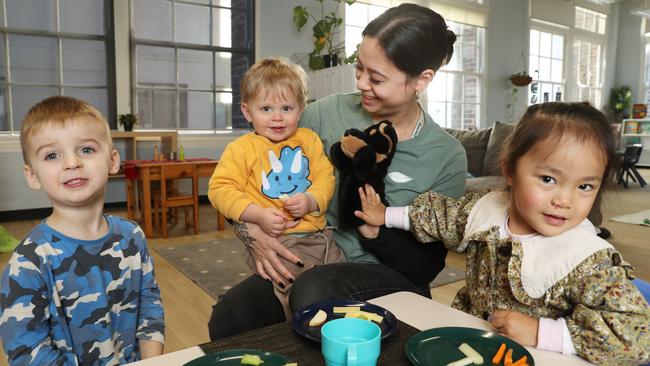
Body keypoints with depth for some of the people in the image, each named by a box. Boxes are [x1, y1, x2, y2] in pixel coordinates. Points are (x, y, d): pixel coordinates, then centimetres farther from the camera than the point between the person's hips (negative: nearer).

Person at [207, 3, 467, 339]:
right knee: (227, 319, -25)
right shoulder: (329, 112, -5)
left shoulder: (448, 158, -8)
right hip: (315, 261, 2)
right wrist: (249, 228, -14)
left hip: (388, 275, -1)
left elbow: (424, 270, -7)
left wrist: (373, 226, -23)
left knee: (314, 291, -34)